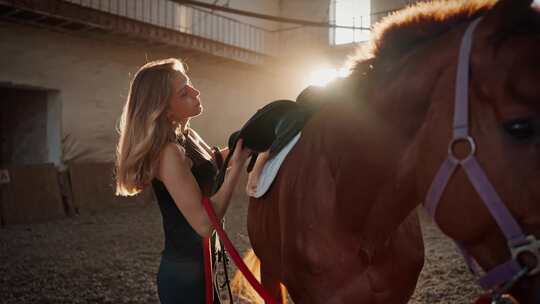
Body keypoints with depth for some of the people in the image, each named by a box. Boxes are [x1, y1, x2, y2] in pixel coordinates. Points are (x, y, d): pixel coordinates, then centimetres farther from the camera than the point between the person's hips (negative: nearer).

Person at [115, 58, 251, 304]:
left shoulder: (187, 136, 3)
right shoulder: (169, 153, -24)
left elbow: (212, 160, 24)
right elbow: (204, 223, -27)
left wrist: (240, 146, 5)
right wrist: (237, 164, -23)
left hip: (197, 265, 9)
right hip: (185, 274, -9)